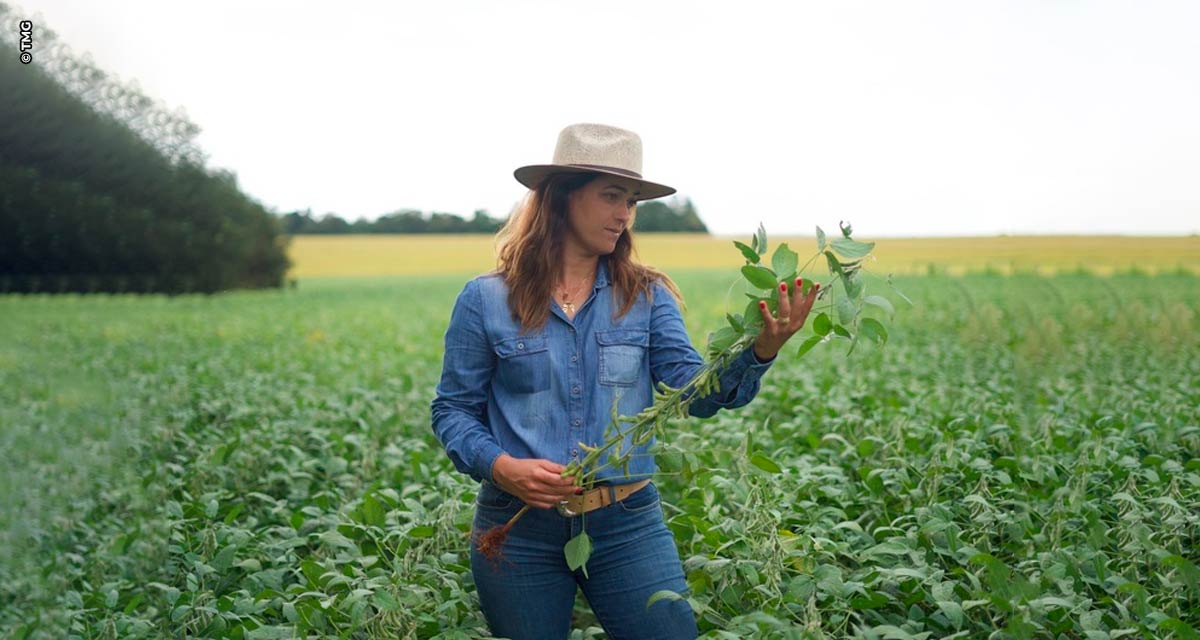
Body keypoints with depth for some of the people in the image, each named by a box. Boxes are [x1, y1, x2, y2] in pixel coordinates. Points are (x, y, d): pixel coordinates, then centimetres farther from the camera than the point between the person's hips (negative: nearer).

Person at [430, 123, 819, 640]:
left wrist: (761, 350, -26)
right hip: (520, 528, -1)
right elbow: (453, 412, 2)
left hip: (627, 524, 1)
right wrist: (501, 466, -16)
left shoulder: (646, 297, 2)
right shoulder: (485, 301, -2)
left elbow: (699, 391, -8)